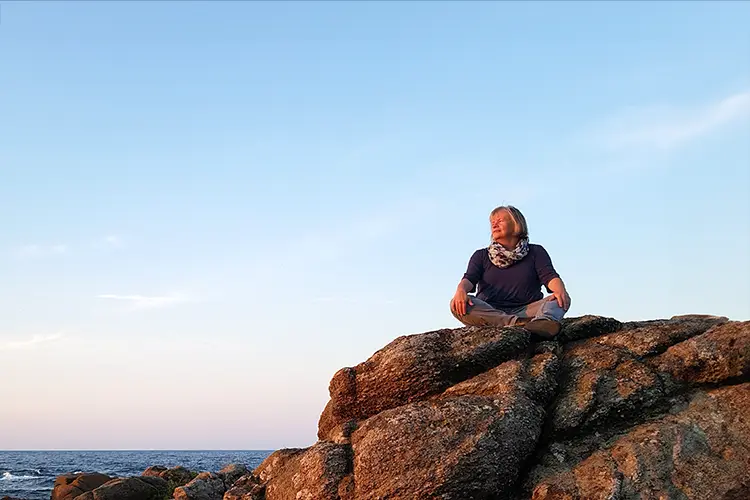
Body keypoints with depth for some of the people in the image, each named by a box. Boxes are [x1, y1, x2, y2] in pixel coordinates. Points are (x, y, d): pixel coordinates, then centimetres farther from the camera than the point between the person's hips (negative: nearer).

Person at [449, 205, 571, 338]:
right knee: (458, 304, -28)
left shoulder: (535, 252, 18)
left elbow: (549, 276, 1)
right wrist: (461, 290, -23)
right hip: (489, 313, 0)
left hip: (525, 310, 0)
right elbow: (469, 278, 3)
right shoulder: (481, 255, 21)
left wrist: (560, 289, -24)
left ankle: (544, 321, -61)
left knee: (562, 299, -25)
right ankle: (519, 324, -46)